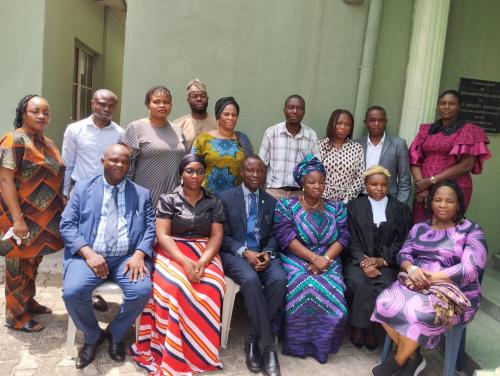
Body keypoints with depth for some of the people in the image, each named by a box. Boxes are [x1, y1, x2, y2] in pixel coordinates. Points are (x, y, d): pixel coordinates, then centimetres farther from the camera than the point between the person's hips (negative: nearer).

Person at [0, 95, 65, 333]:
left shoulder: (48, 143, 11)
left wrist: (62, 210, 15)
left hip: (45, 217, 8)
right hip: (23, 217, -8)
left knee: (33, 262, 19)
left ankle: (28, 302, 35)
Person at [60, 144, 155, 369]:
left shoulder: (142, 194, 14)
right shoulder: (83, 188, 12)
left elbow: (150, 228, 5)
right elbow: (67, 225, 3)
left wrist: (139, 254, -14)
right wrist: (88, 253, -12)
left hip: (127, 257, 0)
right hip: (89, 255, 0)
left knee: (142, 290, -26)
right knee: (72, 292, -26)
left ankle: (116, 334, 6)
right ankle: (93, 336, 7)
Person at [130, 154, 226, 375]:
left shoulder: (214, 203, 11)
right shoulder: (168, 200, 5)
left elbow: (217, 236, 3)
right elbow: (162, 236, -5)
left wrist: (202, 261, -17)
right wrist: (185, 261, -20)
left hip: (205, 254, 2)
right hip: (172, 253, -1)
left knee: (209, 288, -31)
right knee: (175, 286, -34)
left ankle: (198, 353, -17)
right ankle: (173, 356, -21)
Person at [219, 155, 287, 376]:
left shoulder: (271, 202, 15)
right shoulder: (226, 198, 4)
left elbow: (273, 236, 11)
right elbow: (223, 236, -1)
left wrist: (268, 253, -11)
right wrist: (244, 252, -17)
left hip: (263, 253, 3)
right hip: (235, 253, -3)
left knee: (279, 279, -28)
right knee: (250, 279, -35)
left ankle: (254, 340, -13)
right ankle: (268, 345, -21)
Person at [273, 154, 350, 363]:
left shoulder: (336, 208, 12)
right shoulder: (286, 205, 3)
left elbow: (343, 237, 2)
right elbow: (285, 237, -10)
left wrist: (325, 259, -16)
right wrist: (313, 257, -18)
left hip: (327, 263, 2)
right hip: (296, 261, -2)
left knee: (331, 296, -24)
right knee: (304, 288, -29)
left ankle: (322, 343, 2)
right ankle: (297, 342, -5)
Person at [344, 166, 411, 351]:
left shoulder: (401, 209, 10)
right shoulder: (354, 206, 8)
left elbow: (402, 241, 4)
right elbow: (351, 240, 1)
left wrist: (382, 260, -9)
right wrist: (364, 262, -14)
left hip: (386, 261, 1)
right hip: (358, 259, 0)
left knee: (387, 286, -28)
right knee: (358, 283, -30)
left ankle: (366, 325, -8)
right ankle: (357, 325, -8)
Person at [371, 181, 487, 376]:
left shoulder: (471, 231, -2)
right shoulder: (419, 228, 12)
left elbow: (470, 269, -13)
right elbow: (403, 254, 8)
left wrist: (431, 277, -19)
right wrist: (411, 269, -16)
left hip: (453, 291, -4)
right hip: (414, 283, 5)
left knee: (415, 313, -33)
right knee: (385, 303, -24)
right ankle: (412, 357, -3)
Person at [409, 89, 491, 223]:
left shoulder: (468, 130, 1)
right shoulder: (426, 130, 12)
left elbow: (466, 165, -9)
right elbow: (415, 160, 5)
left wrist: (431, 180, -12)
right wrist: (421, 184, -11)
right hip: (423, 189, 3)